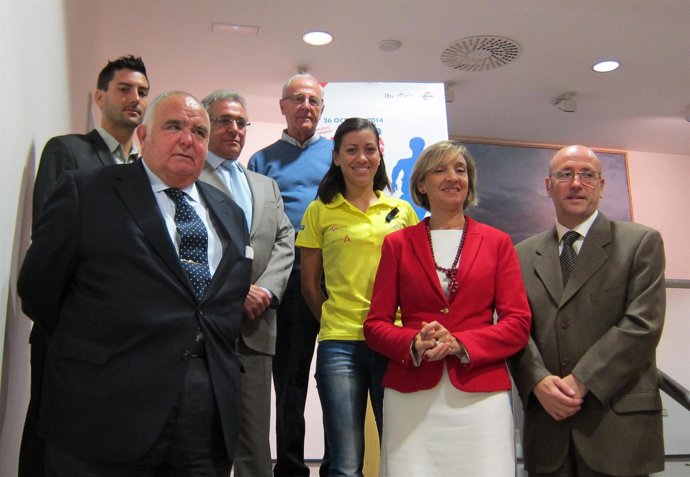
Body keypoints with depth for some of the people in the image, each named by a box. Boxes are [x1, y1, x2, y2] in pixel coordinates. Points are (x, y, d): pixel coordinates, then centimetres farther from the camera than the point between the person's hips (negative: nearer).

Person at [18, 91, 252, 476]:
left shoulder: (230, 213, 14)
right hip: (108, 416, -4)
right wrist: (89, 344, 8)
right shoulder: (86, 193, -2)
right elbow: (38, 289, 1)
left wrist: (219, 367, 12)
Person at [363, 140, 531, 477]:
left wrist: (460, 343, -13)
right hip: (411, 396, 0)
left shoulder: (497, 242, 9)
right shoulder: (398, 243, 9)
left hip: (481, 394, 0)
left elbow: (518, 323, 2)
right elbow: (375, 324, 6)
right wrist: (414, 344, -14)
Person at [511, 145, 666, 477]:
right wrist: (539, 381, -12)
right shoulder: (524, 254, 11)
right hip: (547, 418, 3)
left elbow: (642, 323, -8)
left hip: (618, 422, -2)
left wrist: (581, 382, -13)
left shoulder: (641, 242, 2)